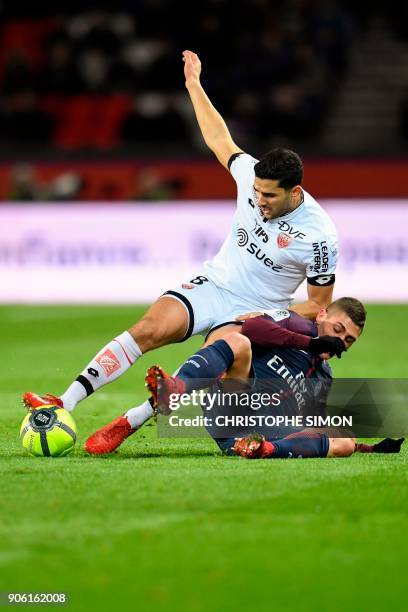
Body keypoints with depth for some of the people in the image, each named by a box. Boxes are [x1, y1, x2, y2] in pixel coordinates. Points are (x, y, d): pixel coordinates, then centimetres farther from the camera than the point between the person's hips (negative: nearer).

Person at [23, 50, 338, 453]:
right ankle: (64, 404, -25)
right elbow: (219, 139, 13)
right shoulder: (252, 175, -7)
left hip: (250, 314, -4)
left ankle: (128, 424, -23)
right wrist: (193, 84, 15)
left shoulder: (318, 235, -19)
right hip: (212, 285, 4)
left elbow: (319, 305, -8)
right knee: (148, 330, -20)